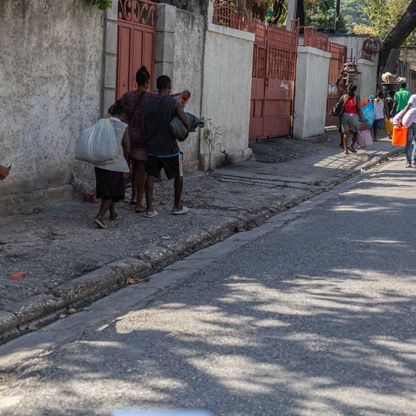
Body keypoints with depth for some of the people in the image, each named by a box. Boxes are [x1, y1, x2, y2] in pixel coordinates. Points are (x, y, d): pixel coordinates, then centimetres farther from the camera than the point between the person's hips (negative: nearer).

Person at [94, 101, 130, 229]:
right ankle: (99, 216, -12)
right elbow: (127, 149, -6)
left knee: (106, 192, 19)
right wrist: (124, 161, 12)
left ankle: (112, 213, 36)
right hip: (115, 165, -5)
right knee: (111, 193, 3)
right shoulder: (123, 127, -8)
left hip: (100, 164, 5)